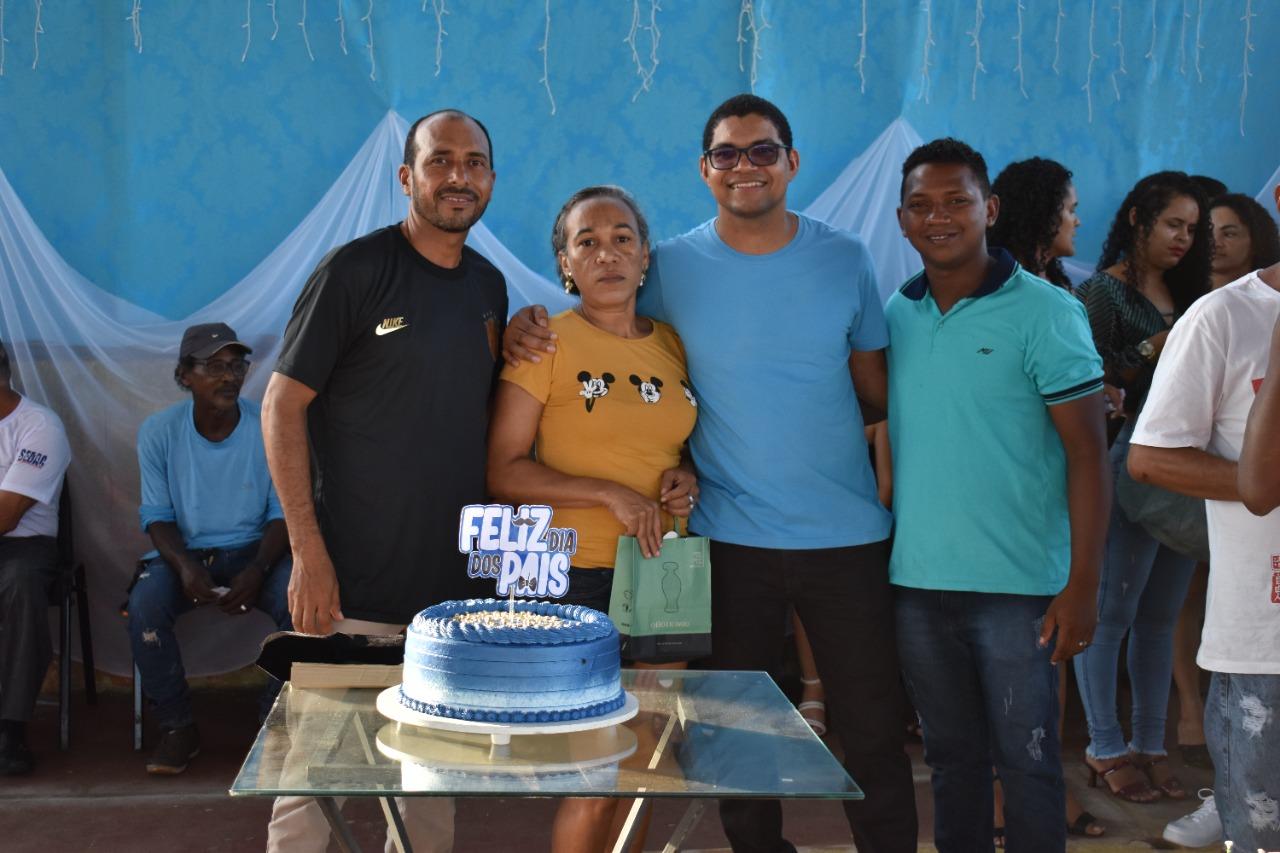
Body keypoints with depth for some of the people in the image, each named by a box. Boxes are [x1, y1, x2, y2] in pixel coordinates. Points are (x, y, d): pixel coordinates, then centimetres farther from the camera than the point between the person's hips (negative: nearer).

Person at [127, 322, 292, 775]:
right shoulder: (158, 431, -4)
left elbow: (283, 513, -4)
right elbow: (157, 516, -2)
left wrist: (258, 569, -22)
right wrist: (184, 566, -22)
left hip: (253, 550, 0)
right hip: (184, 551, 1)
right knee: (144, 603, -30)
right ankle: (178, 727, -9)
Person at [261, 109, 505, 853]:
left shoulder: (490, 286, 11)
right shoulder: (355, 269, -8)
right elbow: (283, 405, -10)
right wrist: (308, 552, -15)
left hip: (456, 580, 6)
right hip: (354, 580, -6)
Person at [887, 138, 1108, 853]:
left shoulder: (1044, 312, -7)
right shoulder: (895, 314, 7)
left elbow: (1088, 451, -9)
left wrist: (1083, 585, -14)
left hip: (1017, 586, -4)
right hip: (917, 581, 5)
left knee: (1026, 761, 3)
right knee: (952, 755, 16)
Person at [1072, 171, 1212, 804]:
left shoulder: (1185, 294, 16)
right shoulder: (1103, 292, -5)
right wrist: (1153, 352, -18)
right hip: (1130, 463, -7)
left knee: (1160, 616, 11)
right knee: (1110, 613, -1)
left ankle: (1150, 745, 19)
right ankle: (1105, 748, 10)